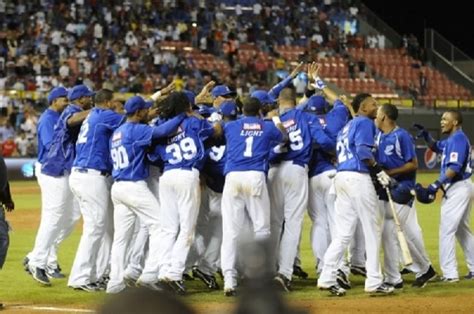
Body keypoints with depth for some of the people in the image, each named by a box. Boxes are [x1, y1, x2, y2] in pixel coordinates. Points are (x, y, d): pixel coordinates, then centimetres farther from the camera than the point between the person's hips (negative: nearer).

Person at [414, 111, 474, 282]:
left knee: (446, 230, -11)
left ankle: (450, 273, -14)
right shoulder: (451, 140, 15)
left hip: (458, 188, -11)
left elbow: (454, 168, -24)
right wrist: (426, 136, 14)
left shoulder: (458, 139, -15)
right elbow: (436, 147, 33)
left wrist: (437, 184, -29)